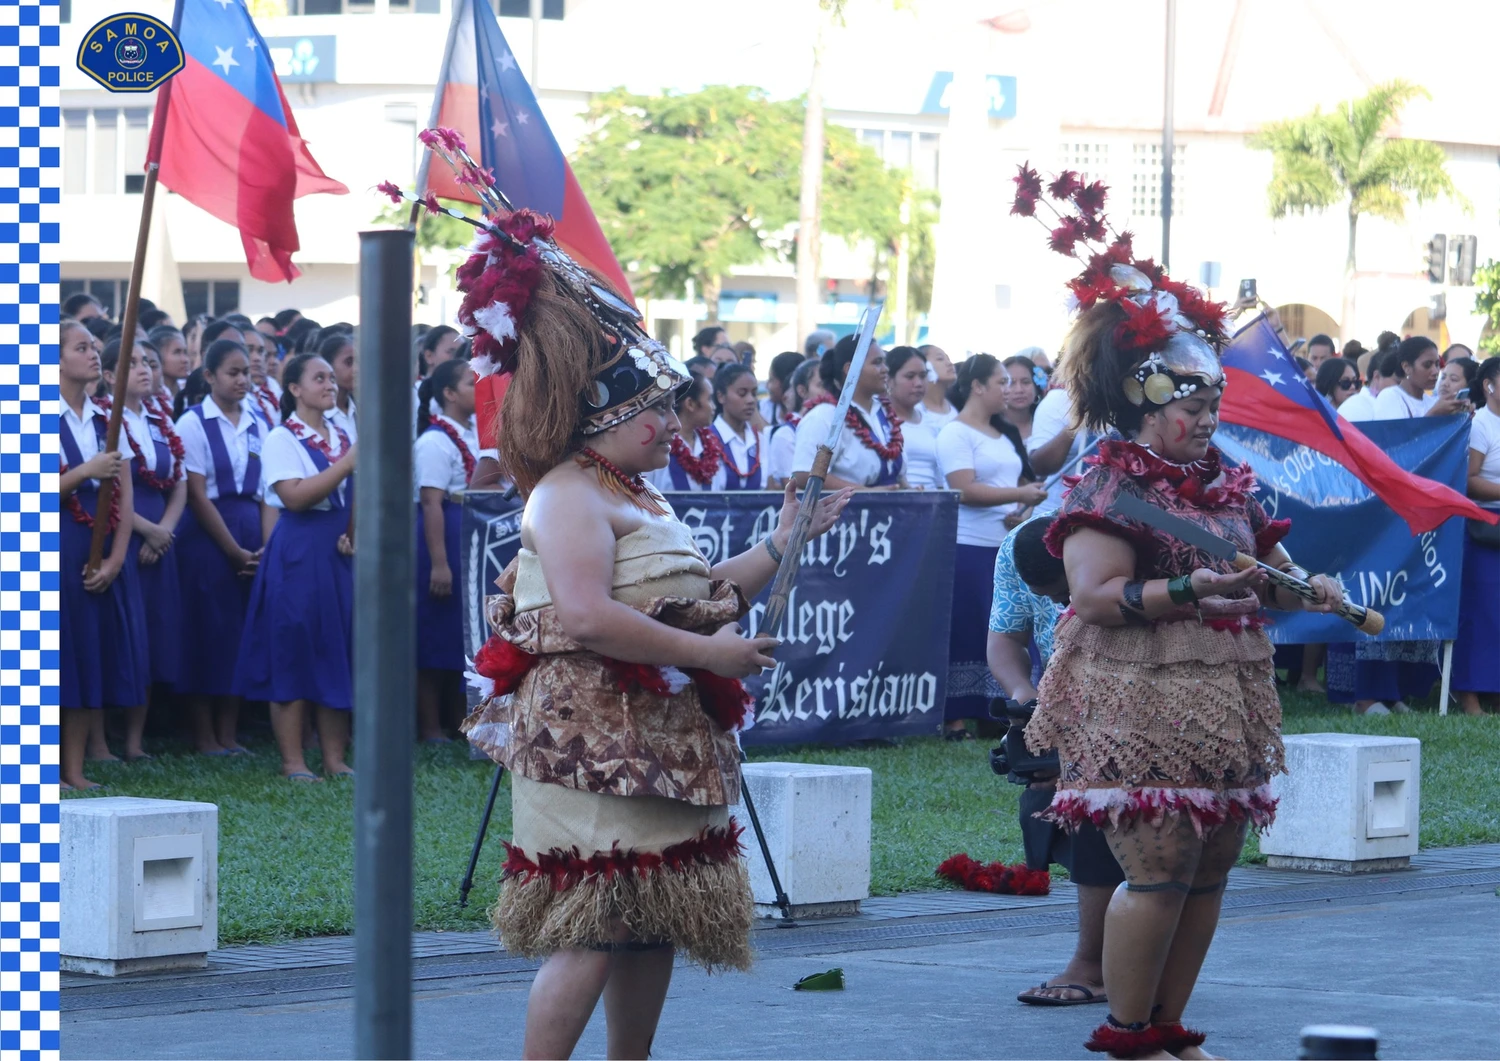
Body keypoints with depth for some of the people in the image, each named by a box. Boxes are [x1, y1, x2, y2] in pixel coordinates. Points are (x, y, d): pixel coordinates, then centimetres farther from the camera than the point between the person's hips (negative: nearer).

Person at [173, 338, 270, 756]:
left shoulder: (258, 423, 9)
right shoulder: (194, 423, -6)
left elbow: (268, 490, 6)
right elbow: (196, 494, -9)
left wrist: (265, 545, -6)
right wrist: (234, 550, -11)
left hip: (252, 533, 5)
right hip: (207, 535, -5)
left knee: (243, 631, 4)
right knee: (208, 630, -2)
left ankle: (229, 733, 10)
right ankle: (204, 735, 4)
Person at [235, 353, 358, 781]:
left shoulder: (342, 438, 14)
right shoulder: (281, 440, -4)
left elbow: (357, 496, 15)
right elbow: (295, 496, -17)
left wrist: (356, 533, -5)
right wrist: (346, 465, -21)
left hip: (340, 552, 6)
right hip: (298, 551, -6)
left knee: (340, 651, 3)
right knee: (293, 652, -5)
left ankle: (335, 758, 7)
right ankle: (293, 761, -2)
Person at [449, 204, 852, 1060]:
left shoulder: (642, 498, 21)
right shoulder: (569, 495, -12)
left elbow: (701, 597, 23)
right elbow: (587, 618, -25)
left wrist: (782, 543, 16)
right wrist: (705, 653, -21)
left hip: (656, 743, 10)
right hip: (592, 740, -10)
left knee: (654, 924, 12)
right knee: (594, 932, -14)